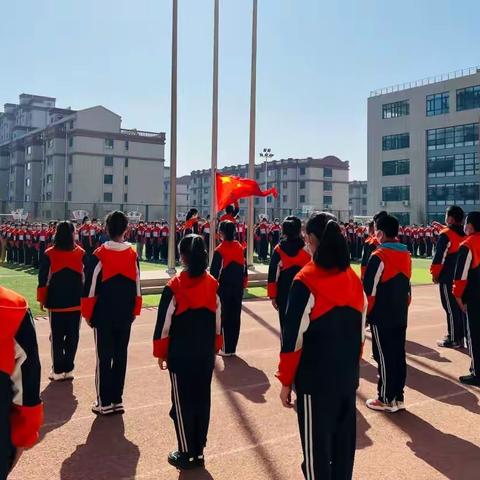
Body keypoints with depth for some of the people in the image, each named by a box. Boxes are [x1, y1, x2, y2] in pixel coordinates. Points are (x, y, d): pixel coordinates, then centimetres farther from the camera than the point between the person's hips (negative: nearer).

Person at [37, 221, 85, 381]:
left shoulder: (49, 254, -7)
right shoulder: (80, 253, -2)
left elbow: (43, 278, -5)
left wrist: (41, 299, 5)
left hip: (56, 301, -1)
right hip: (76, 300, 1)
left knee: (57, 336, 7)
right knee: (72, 335, 9)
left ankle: (58, 371, 9)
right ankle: (68, 369, 12)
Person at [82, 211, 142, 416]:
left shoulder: (99, 255, -12)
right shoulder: (133, 254, 0)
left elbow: (91, 287, -9)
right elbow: (137, 286, 5)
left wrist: (88, 314, 2)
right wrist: (134, 311, 14)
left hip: (103, 315, -3)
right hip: (125, 315, 3)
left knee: (104, 358, 4)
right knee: (120, 356, 11)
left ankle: (105, 403, 9)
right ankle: (117, 400, 17)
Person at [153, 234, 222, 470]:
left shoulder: (174, 287, -14)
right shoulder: (213, 285, -2)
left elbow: (165, 323, -10)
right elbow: (218, 322, 5)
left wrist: (160, 353, 2)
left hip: (180, 355, -4)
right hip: (205, 354, 4)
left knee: (182, 402, 8)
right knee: (202, 400, 13)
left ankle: (187, 454, 16)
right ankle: (199, 452, 23)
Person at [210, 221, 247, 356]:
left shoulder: (220, 250, -14)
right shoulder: (240, 248, 2)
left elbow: (214, 273, -13)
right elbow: (244, 269, 8)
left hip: (224, 289, -5)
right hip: (238, 289, 5)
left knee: (224, 318, 4)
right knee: (235, 317, 11)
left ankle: (226, 349, 9)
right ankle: (232, 348, 19)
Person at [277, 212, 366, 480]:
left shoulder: (306, 281, -15)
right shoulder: (354, 279, 3)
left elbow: (294, 336, -15)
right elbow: (361, 331, 9)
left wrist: (286, 381, -6)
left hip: (314, 377, -6)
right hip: (348, 375, 6)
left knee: (316, 443, 7)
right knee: (344, 439, 17)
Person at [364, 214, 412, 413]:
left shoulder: (379, 256, -16)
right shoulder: (406, 255, 7)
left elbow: (369, 289, -15)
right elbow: (406, 285, 14)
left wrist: (364, 313, -4)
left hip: (381, 316, -7)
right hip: (400, 315, 7)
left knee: (384, 357, 1)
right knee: (399, 355, 12)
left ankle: (386, 400, 9)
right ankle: (398, 397, 20)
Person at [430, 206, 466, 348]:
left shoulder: (446, 234, -14)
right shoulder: (464, 233, 8)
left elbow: (439, 256, -15)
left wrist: (435, 273, -5)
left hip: (448, 277, -7)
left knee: (451, 307, -2)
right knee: (460, 306, 12)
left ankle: (453, 339, 3)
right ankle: (460, 336, 19)